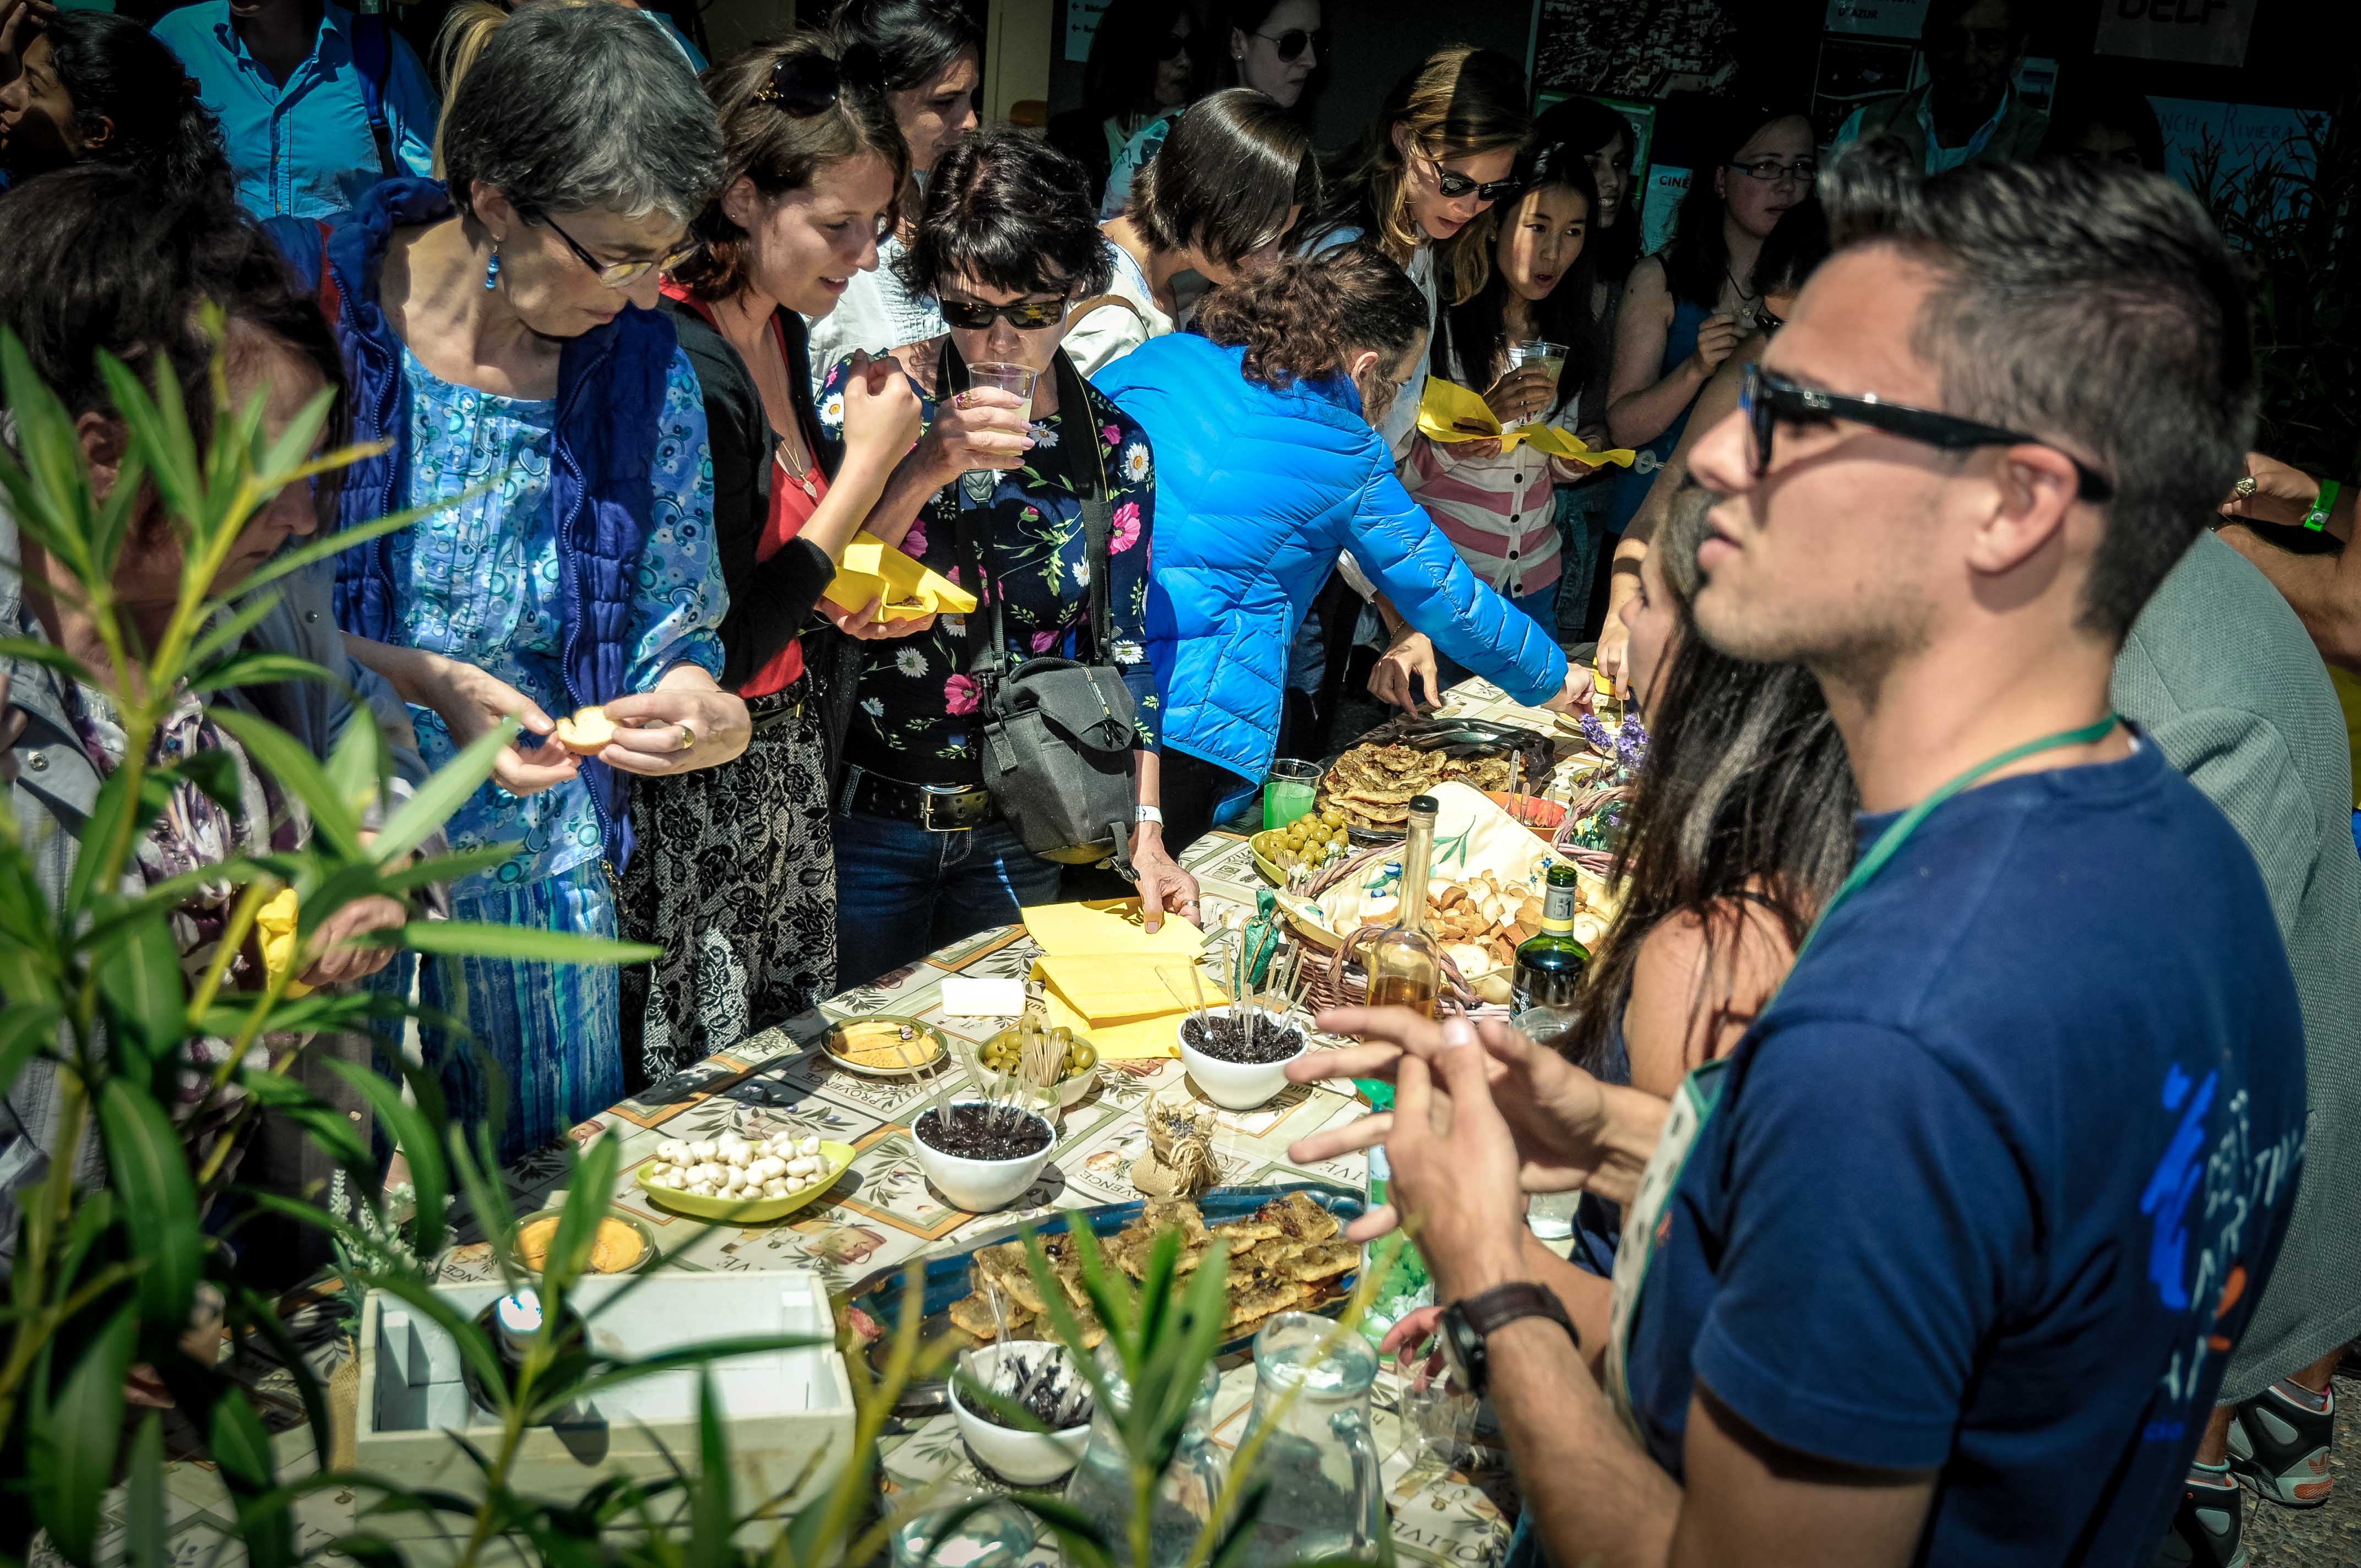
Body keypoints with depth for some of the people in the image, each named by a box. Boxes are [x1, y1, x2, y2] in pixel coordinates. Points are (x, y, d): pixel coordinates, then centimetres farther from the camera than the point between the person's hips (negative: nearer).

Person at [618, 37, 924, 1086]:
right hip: (695, 798, -9)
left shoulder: (782, 330, 3)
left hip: (785, 753, 9)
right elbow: (717, 659, -25)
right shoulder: (682, 368, -25)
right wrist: (867, 460, -20)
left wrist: (838, 588, -1)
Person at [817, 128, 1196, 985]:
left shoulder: (1115, 447, -2)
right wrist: (927, 470, -28)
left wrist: (1146, 833, -3)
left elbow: (1123, 649, 2)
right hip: (865, 818, -2)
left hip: (1020, 837, 2)